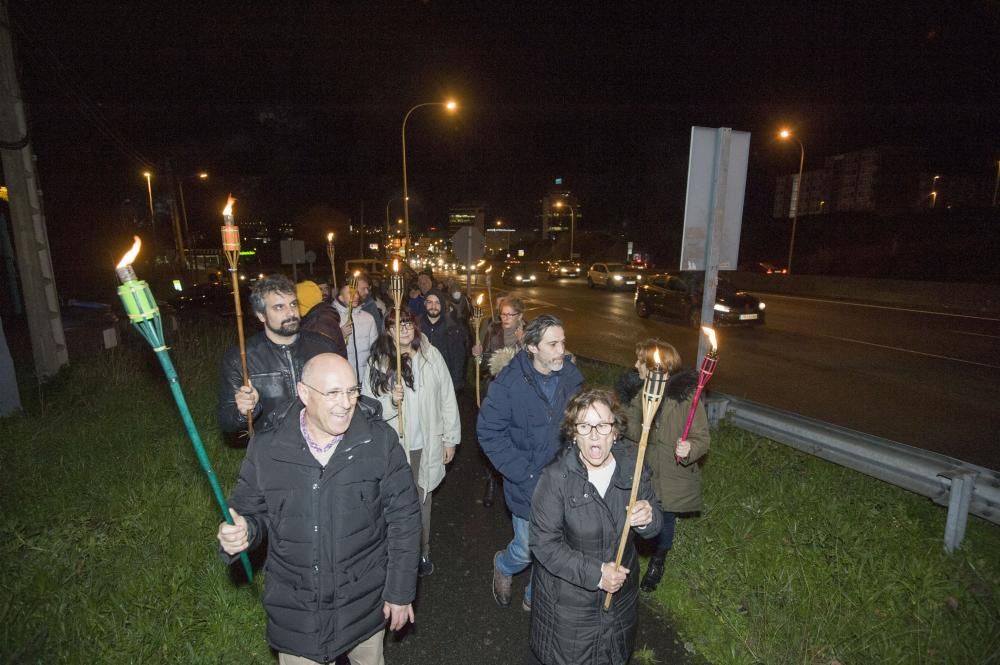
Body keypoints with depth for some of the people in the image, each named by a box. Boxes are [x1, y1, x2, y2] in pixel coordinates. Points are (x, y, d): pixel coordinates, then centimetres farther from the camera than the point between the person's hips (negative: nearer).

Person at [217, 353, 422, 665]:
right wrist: (242, 531, -21)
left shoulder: (381, 441, -15)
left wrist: (401, 591, -6)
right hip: (295, 610, 1)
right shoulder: (265, 449, -11)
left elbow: (403, 519, -9)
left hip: (365, 602, 0)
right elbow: (252, 513, 2)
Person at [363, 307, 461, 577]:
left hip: (426, 443, 1)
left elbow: (447, 398, -1)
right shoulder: (378, 362, -7)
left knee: (422, 499, 17)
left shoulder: (431, 355, -5)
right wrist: (391, 400, -24)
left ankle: (423, 552, 37)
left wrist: (450, 438, 1)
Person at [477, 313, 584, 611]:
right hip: (529, 486, -3)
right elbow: (489, 432, -14)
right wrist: (524, 473, -16)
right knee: (527, 549, 12)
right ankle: (503, 566, 49)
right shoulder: (509, 383, -19)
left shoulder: (572, 377, -8)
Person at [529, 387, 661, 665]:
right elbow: (544, 543, -22)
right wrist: (594, 573, -26)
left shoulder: (633, 464, -15)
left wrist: (648, 519, -27)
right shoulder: (557, 478, -27)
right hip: (568, 594, -4)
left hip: (620, 592, 4)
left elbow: (652, 524, -4)